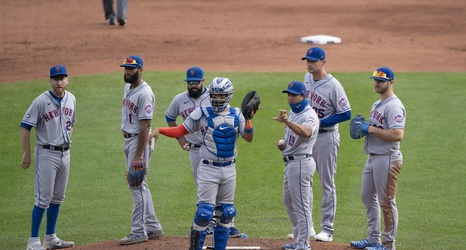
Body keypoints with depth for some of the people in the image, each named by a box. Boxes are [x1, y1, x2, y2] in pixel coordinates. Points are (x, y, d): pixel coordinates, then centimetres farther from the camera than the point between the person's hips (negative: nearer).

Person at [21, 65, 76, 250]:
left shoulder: (71, 99, 5)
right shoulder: (41, 102, -15)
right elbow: (25, 127, -13)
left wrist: (67, 142, 15)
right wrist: (27, 154, -14)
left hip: (64, 153, 7)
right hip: (46, 154, -7)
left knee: (58, 198, 12)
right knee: (43, 198, -9)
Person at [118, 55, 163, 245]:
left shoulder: (144, 94, -19)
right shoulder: (128, 88, 11)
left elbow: (145, 126, -22)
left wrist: (139, 155, -24)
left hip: (139, 141, -10)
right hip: (128, 139, 10)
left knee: (137, 185, -7)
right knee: (138, 185, 14)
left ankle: (138, 232, -3)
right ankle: (153, 227, 22)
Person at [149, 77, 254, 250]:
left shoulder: (236, 114, 4)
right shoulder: (202, 112, -5)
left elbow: (249, 138, -1)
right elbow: (181, 130, -4)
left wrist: (247, 119, -17)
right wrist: (159, 130, -19)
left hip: (229, 170, 4)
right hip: (208, 169, -4)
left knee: (226, 213, 9)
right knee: (204, 212, -10)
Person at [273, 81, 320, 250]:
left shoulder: (309, 115, -17)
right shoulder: (292, 113, 13)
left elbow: (305, 133, -40)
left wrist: (287, 122, -55)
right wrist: (283, 143, 4)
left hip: (301, 163, -11)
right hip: (290, 162, 11)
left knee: (302, 206, -7)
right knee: (289, 201, 19)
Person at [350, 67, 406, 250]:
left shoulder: (394, 106, -16)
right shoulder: (377, 104, 16)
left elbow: (398, 135, -27)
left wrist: (371, 129, -22)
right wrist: (363, 127, 6)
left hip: (387, 158, -11)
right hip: (372, 157, 11)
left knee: (386, 202, -4)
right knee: (367, 196, 16)